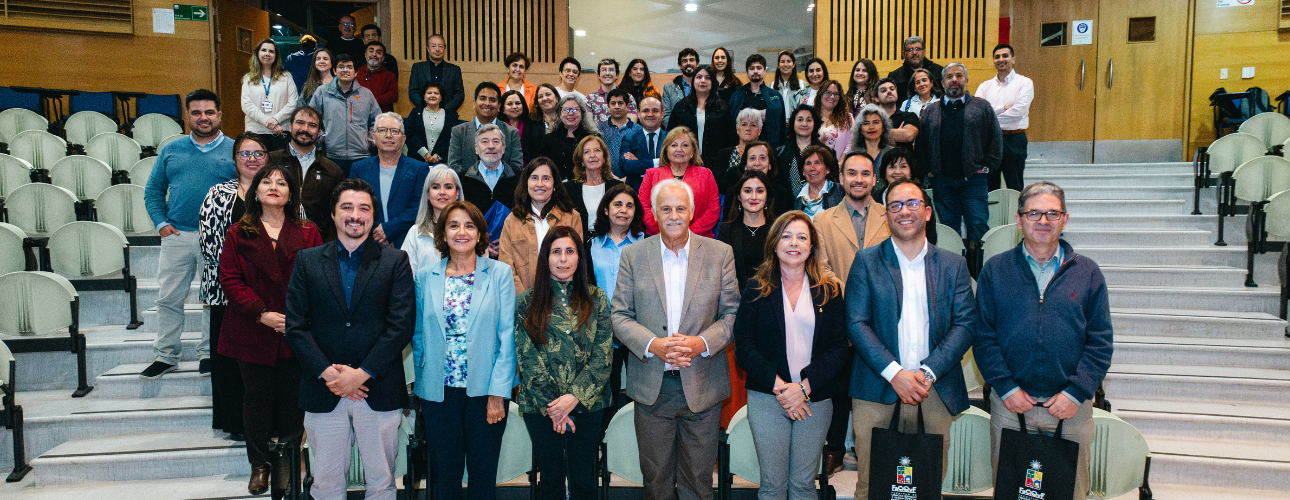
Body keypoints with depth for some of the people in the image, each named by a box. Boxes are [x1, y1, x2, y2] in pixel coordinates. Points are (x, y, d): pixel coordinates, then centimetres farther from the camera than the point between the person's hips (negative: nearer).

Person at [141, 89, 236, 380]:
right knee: (169, 298, 5)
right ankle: (166, 355, 17)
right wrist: (160, 223, 1)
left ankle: (209, 353, 20)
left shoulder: (235, 151, 3)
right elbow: (153, 190, 15)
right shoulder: (171, 150, 11)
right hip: (177, 236, 2)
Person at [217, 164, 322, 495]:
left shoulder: (308, 234, 4)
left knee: (291, 399, 6)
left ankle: (287, 464, 20)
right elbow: (229, 281, -2)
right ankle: (260, 464, 23)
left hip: (295, 332, 0)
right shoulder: (238, 234, 5)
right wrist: (262, 314, -14)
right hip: (252, 332, 1)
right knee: (257, 397, 8)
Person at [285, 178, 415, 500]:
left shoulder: (395, 261, 2)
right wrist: (327, 373, -11)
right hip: (323, 390, 1)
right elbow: (296, 326, 1)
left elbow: (402, 325, -6)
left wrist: (362, 373, -12)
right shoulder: (307, 261, 7)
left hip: (379, 391, -1)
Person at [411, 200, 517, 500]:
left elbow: (506, 336, -4)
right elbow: (419, 336, 10)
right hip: (439, 393, 2)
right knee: (445, 475, 11)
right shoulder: (425, 277, 5)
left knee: (484, 475, 7)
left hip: (485, 391, -1)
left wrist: (498, 393, -10)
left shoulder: (499, 273, -1)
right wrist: (421, 390, 6)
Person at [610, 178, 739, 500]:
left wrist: (702, 343, -17)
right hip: (651, 386, 1)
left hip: (703, 387, 0)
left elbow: (733, 313, 0)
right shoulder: (633, 255, 3)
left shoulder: (720, 253, 2)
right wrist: (652, 345, -16)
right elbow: (620, 315, 1)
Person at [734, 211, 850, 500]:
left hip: (816, 398, 1)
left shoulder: (830, 291, 6)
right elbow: (743, 347, -1)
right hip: (766, 397, -1)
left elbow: (841, 346, 0)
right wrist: (779, 386, -12)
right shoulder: (756, 289, 4)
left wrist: (805, 386, -11)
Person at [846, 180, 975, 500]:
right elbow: (856, 323, -2)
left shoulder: (953, 264, 10)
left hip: (936, 392, 2)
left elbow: (965, 323, 2)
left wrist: (928, 372, -11)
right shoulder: (867, 261, 5)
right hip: (878, 390, -1)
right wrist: (895, 373, -13)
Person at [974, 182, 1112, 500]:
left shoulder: (1087, 273, 6)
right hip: (1010, 403, 0)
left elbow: (1101, 342, 3)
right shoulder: (995, 270, 4)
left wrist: (1076, 393, -7)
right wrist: (1006, 388, -9)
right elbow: (983, 336, 0)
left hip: (1071, 406, 1)